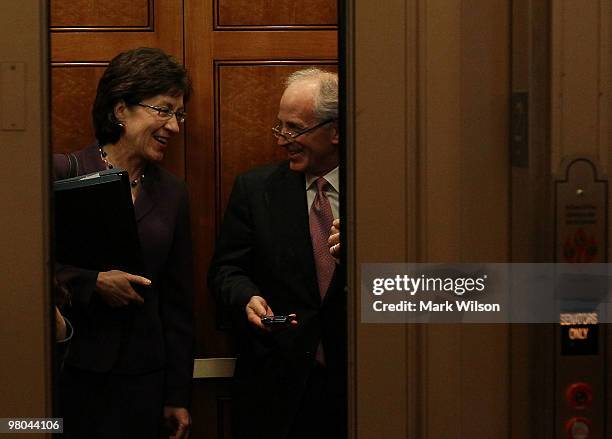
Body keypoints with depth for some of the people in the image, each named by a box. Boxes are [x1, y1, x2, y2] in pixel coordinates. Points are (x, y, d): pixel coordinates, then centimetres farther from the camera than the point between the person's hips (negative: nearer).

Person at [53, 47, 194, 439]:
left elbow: (179, 300, 12)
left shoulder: (171, 193, 10)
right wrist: (93, 281, -18)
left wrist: (178, 396, 11)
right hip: (72, 373, -4)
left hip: (143, 376, 4)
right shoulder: (63, 174, -4)